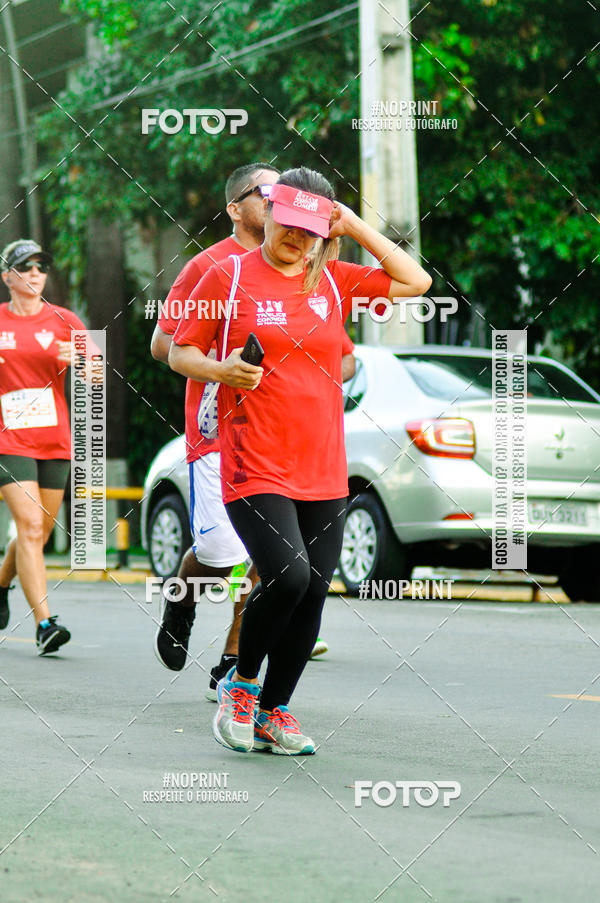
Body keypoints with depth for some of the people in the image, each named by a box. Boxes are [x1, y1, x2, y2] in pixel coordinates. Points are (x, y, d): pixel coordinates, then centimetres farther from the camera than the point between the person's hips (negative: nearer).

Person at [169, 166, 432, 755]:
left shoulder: (333, 280, 11)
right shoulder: (229, 276, 0)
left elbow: (415, 282, 9)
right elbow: (180, 352, 5)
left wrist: (355, 227, 4)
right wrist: (220, 370, -15)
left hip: (322, 470, 5)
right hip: (254, 466, -5)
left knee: (312, 594, 4)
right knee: (287, 574, -22)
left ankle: (274, 713, 20)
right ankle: (241, 682, 3)